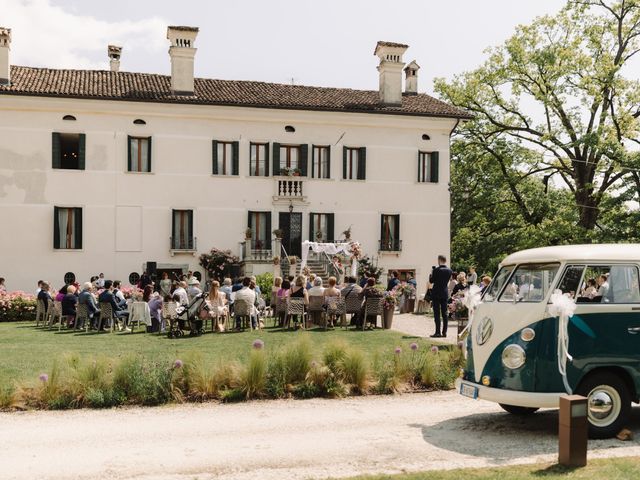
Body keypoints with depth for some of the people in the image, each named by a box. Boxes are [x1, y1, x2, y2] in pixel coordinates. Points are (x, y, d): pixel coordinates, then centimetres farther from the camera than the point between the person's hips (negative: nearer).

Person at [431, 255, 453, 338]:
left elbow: (431, 281, -7)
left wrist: (431, 274, 11)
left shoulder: (437, 270, -14)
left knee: (437, 313, -2)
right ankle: (444, 332, 9)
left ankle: (438, 332, -5)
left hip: (436, 294, -5)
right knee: (444, 313, 8)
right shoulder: (449, 270, 2)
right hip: (445, 293, 5)